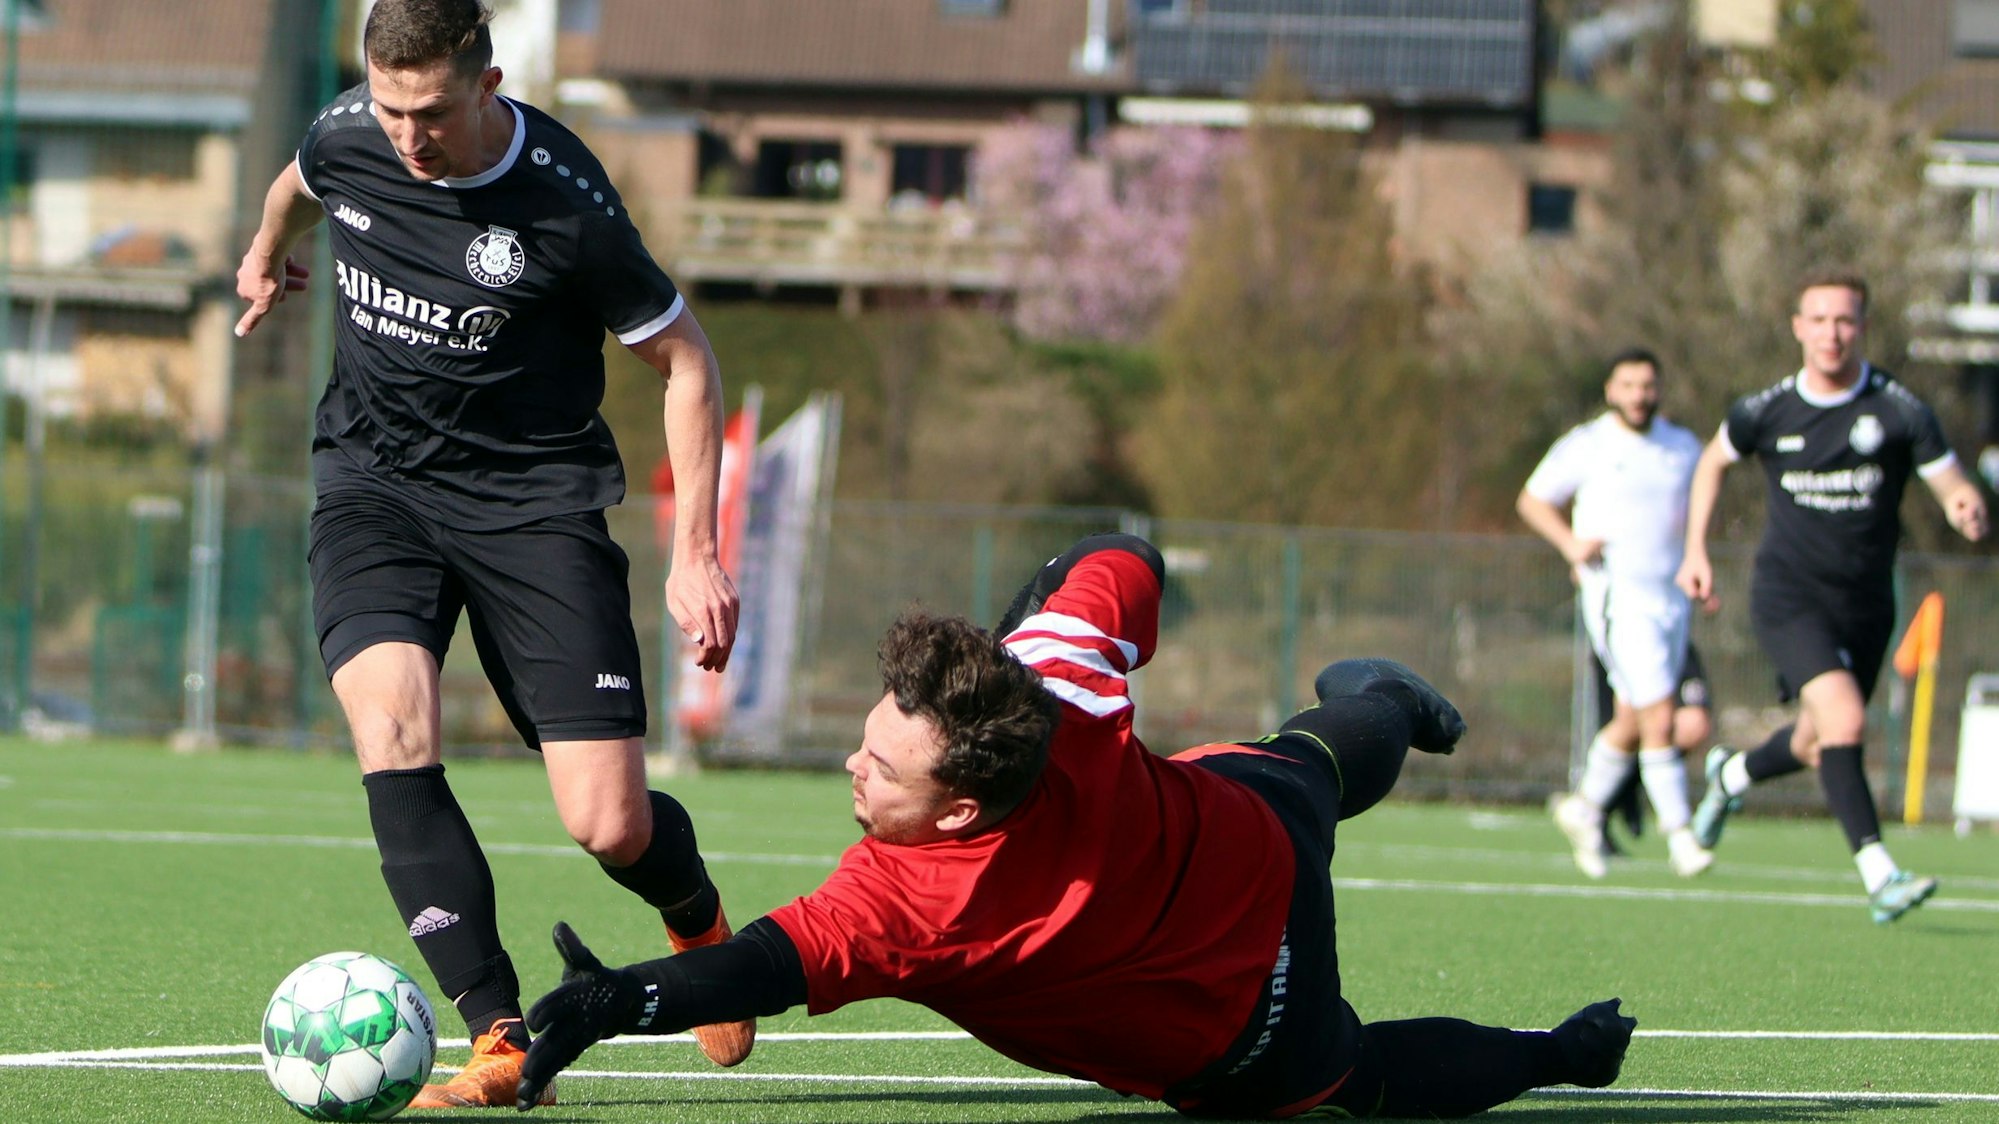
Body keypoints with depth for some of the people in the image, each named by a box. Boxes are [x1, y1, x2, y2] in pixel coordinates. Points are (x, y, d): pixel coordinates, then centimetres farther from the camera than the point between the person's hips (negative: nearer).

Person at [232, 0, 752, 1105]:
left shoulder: (565, 204, -19)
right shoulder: (346, 138, -7)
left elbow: (684, 358, -6)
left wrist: (696, 552, -10)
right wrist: (265, 254, 42)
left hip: (532, 495, -3)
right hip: (373, 482, 3)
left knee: (611, 826, -10)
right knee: (391, 729, -27)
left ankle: (700, 923, 29)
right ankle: (499, 1042, -26)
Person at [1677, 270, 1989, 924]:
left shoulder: (1898, 410, -8)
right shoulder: (1767, 411, -3)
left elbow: (1953, 485, -7)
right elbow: (1714, 460, 16)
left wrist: (1966, 507, -31)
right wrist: (1696, 550, 11)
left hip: (1865, 605, 2)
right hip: (1788, 595, -2)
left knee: (1817, 746, 17)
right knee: (1844, 721, -24)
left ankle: (1731, 776, 50)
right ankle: (1878, 876, -26)